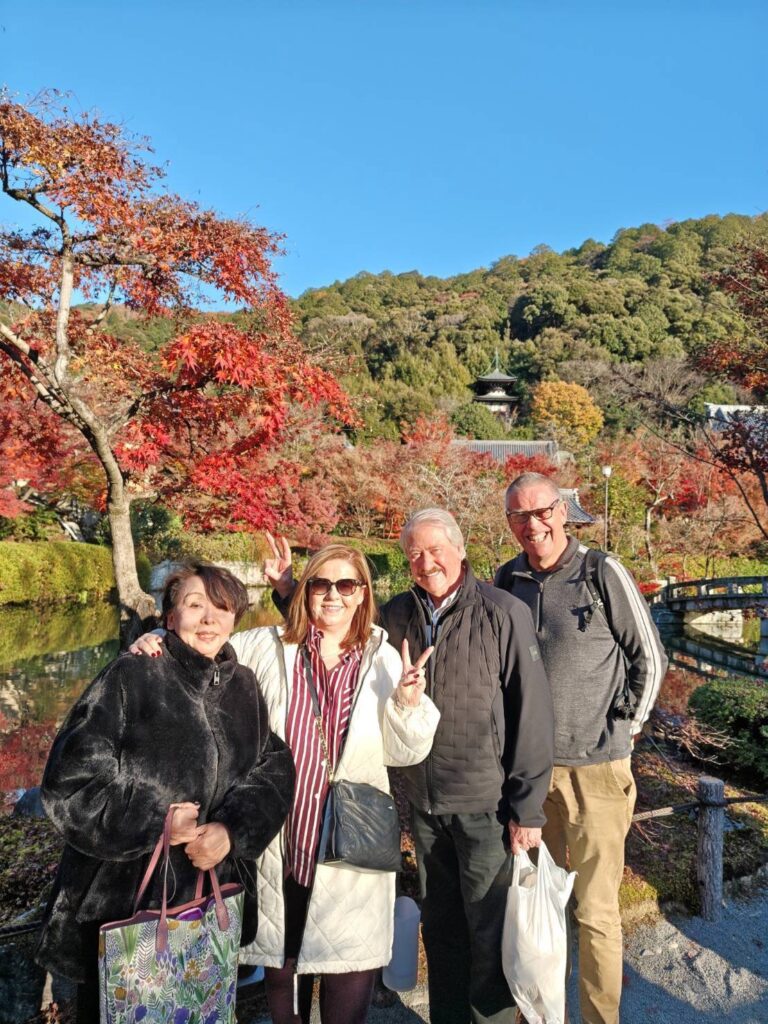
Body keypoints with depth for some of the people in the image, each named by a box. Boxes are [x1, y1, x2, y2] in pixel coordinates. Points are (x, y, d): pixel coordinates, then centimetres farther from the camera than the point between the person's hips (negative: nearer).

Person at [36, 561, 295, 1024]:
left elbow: (274, 770, 0)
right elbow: (69, 779, -12)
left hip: (215, 900, 4)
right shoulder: (131, 678, -10)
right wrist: (155, 822, -17)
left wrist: (233, 830, -17)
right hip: (123, 901, -4)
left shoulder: (244, 688, 4)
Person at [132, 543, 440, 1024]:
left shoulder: (384, 659, -3)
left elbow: (403, 751, -1)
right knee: (282, 968, 22)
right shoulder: (263, 648, -5)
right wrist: (159, 646, -14)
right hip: (279, 847, 1)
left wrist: (409, 703, -19)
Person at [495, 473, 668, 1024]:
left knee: (596, 911, 5)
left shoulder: (604, 574, -10)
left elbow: (650, 659, -1)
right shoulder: (506, 581, 2)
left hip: (595, 767, -4)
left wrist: (623, 727, -1)